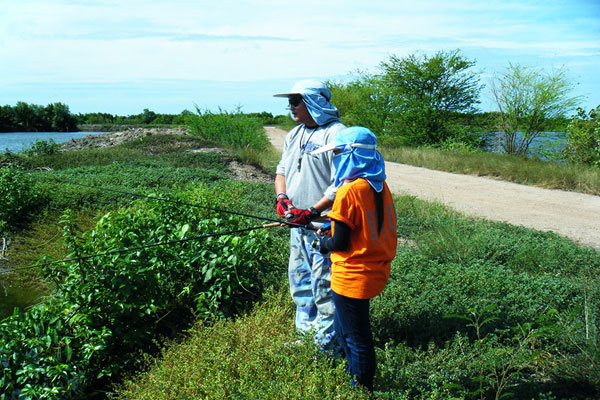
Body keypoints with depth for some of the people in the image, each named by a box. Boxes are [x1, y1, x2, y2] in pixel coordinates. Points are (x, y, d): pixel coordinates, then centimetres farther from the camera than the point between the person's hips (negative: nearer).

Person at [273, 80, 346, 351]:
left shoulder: (335, 134, -14)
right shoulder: (294, 135, 14)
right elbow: (282, 169, 19)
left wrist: (312, 211, -24)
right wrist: (282, 197, -1)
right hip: (298, 224, 9)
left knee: (324, 286, -3)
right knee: (299, 280, 19)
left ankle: (327, 344, 11)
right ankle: (304, 331, 36)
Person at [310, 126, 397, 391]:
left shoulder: (349, 190, -22)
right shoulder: (380, 186, 3)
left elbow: (340, 243, -19)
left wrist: (322, 243, 1)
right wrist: (333, 227, 15)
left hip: (352, 278, -8)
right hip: (376, 272, 9)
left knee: (356, 339, 9)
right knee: (344, 328, 25)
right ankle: (356, 378, 37)